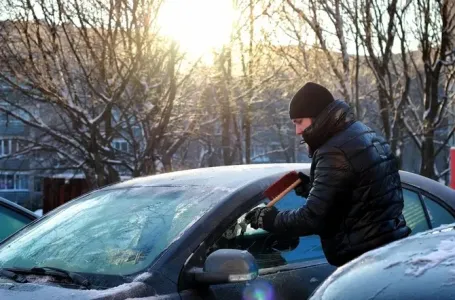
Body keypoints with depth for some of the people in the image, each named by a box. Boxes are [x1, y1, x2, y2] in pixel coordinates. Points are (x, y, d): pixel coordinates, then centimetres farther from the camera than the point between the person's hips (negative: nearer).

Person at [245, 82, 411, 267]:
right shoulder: (366, 136, 14)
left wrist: (269, 219, -4)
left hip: (364, 256, -10)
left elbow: (313, 218, -18)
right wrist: (312, 189, 16)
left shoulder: (335, 153, -18)